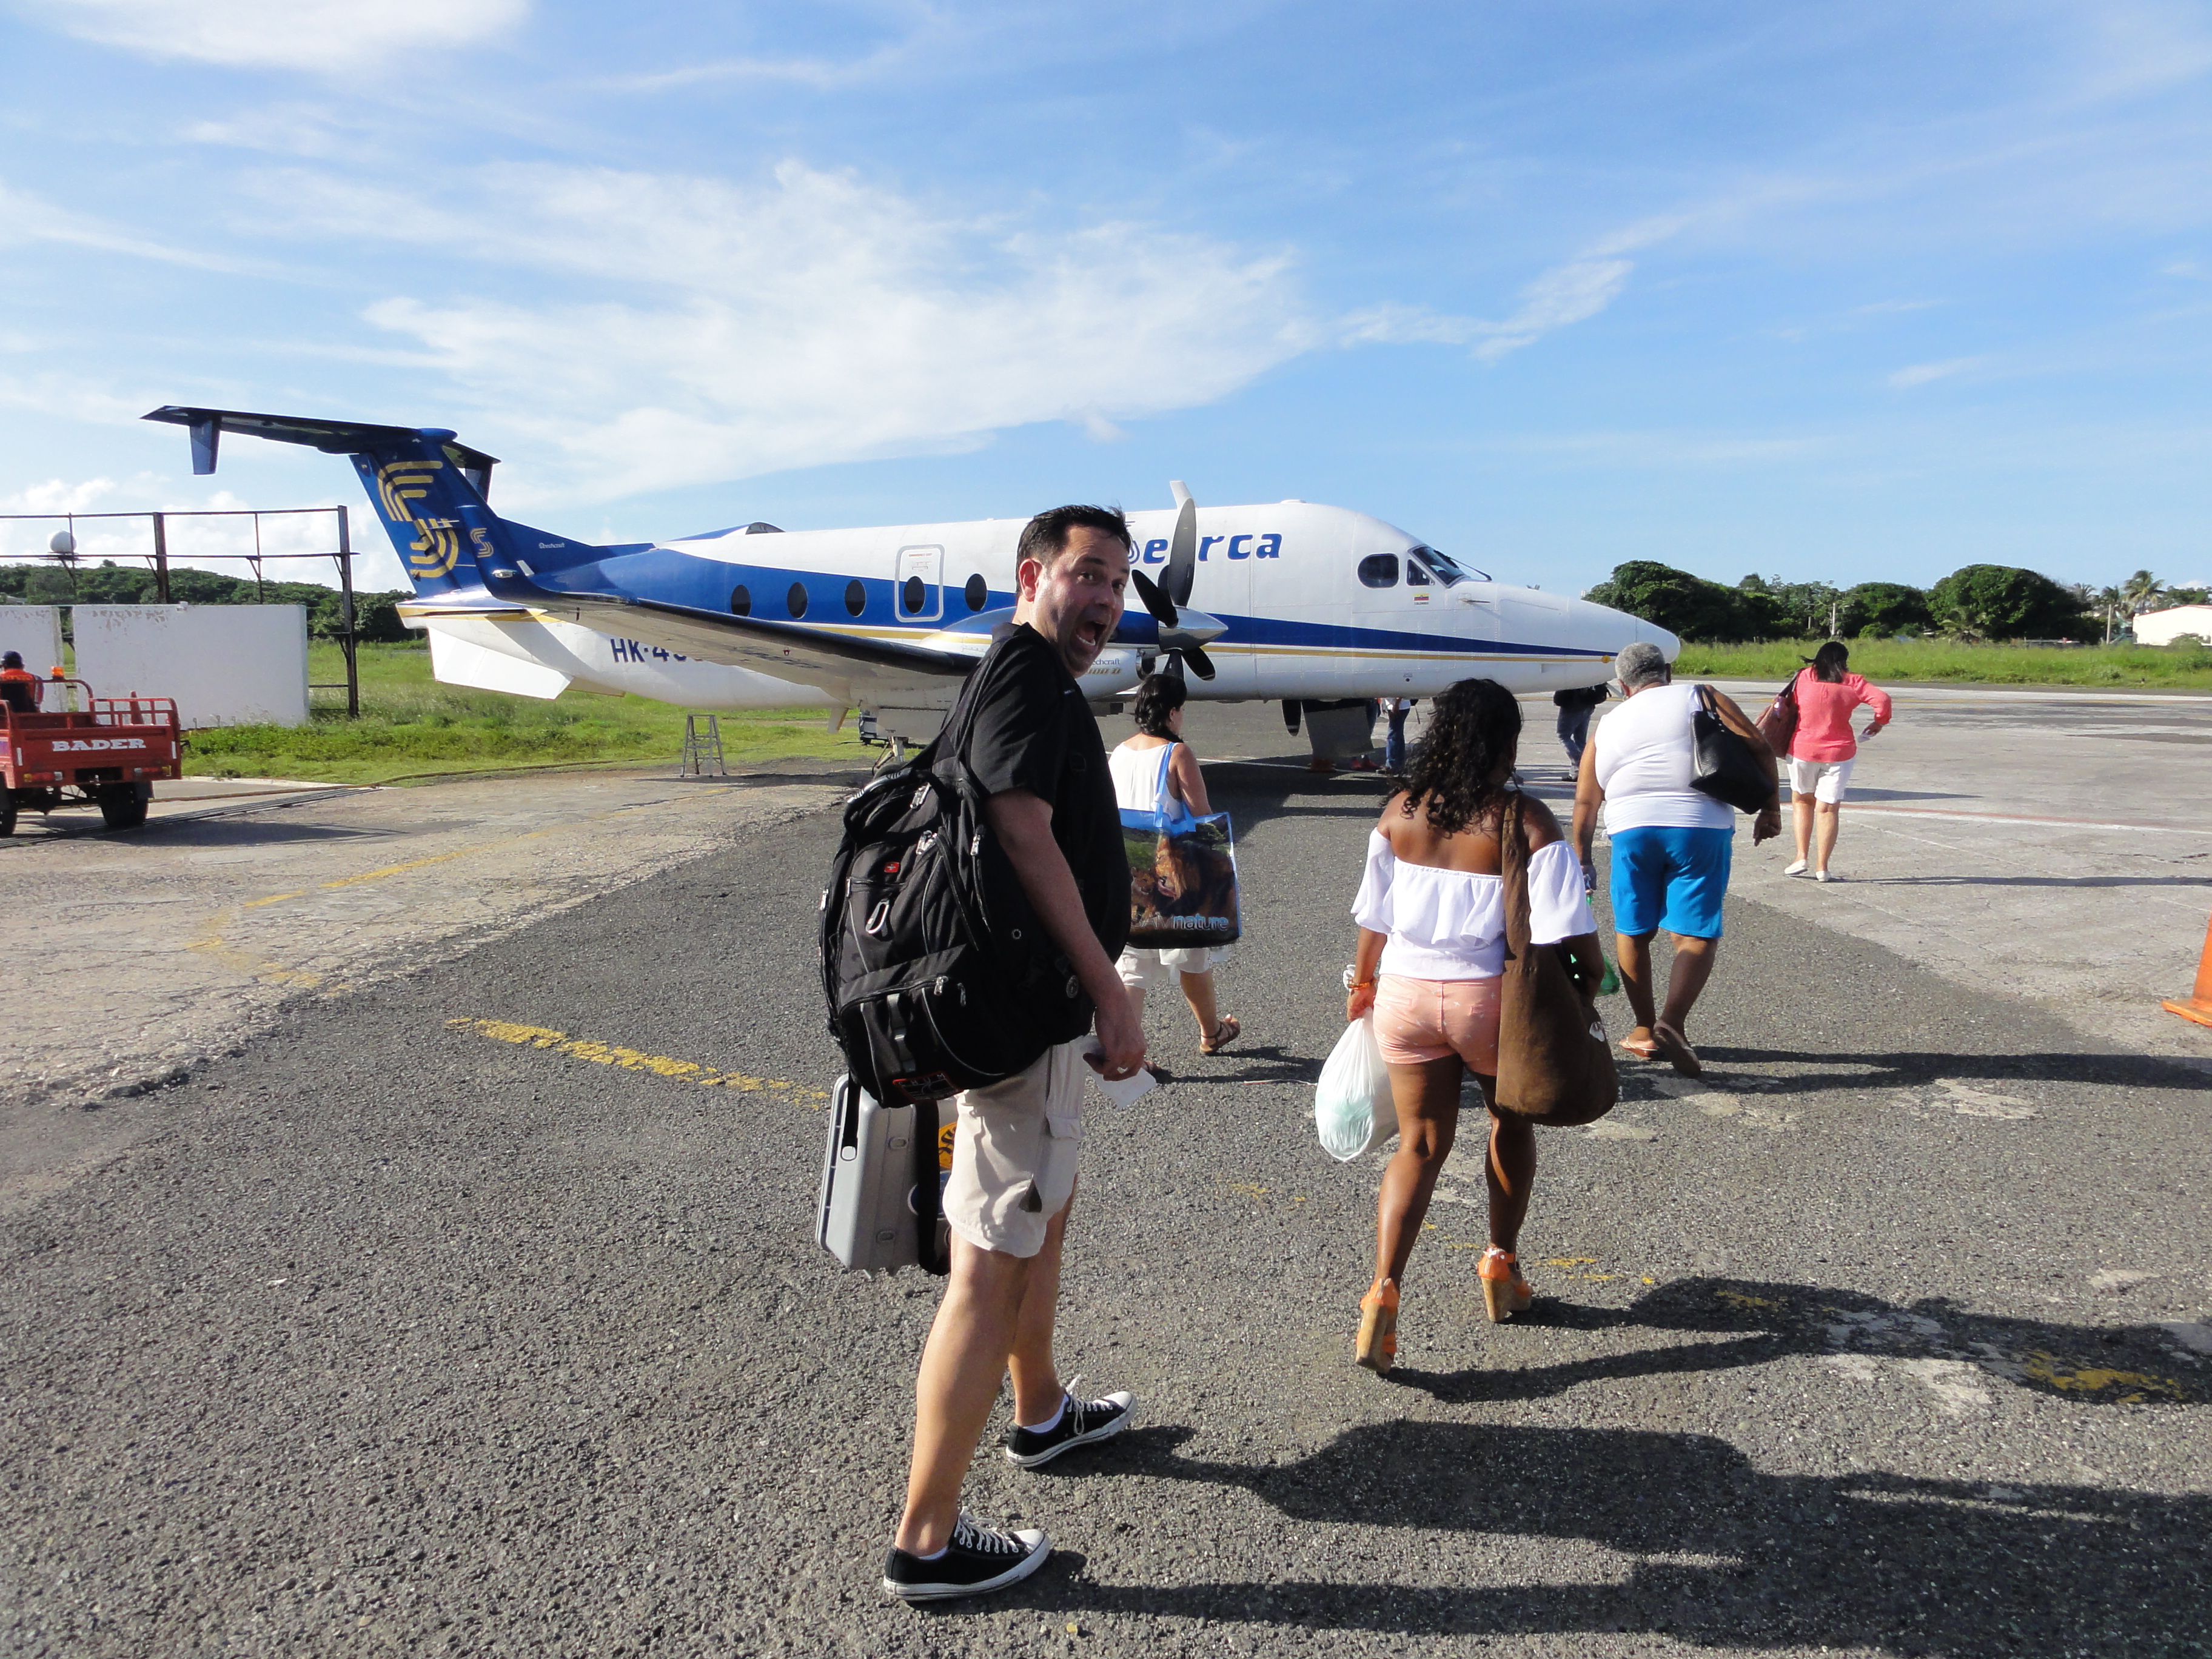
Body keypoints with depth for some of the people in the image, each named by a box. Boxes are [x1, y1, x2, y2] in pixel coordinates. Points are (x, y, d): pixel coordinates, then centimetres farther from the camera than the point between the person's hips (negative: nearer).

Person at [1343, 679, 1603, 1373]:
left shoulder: (1399, 813, -3)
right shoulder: (1528, 823, -14)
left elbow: (1374, 920, 4)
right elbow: (1566, 930, -16)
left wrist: (1363, 983, 18)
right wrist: (1590, 981, 2)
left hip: (1406, 993, 3)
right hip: (1491, 998, -2)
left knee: (1420, 1143, 11)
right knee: (1512, 1122, 24)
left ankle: (1384, 1291, -4)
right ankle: (1502, 1265, 35)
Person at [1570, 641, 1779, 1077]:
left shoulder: (1607, 726, 16)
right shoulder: (1702, 700, 8)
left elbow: (1585, 805, 16)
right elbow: (1758, 749, -1)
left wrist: (1581, 861, 24)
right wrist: (1770, 809, 5)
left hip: (1632, 832, 2)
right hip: (1700, 829, -2)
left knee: (1632, 932, 16)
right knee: (1697, 934, 0)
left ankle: (1644, 1029, 25)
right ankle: (1671, 1023, -19)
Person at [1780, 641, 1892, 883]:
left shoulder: (1804, 677, -1)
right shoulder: (1852, 683, -3)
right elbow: (1882, 698, -11)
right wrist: (1879, 722, 7)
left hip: (1803, 750, 1)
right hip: (1839, 753, -1)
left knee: (1801, 800, 19)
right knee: (1828, 808, 4)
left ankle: (1802, 857, 10)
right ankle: (1821, 868, 4)